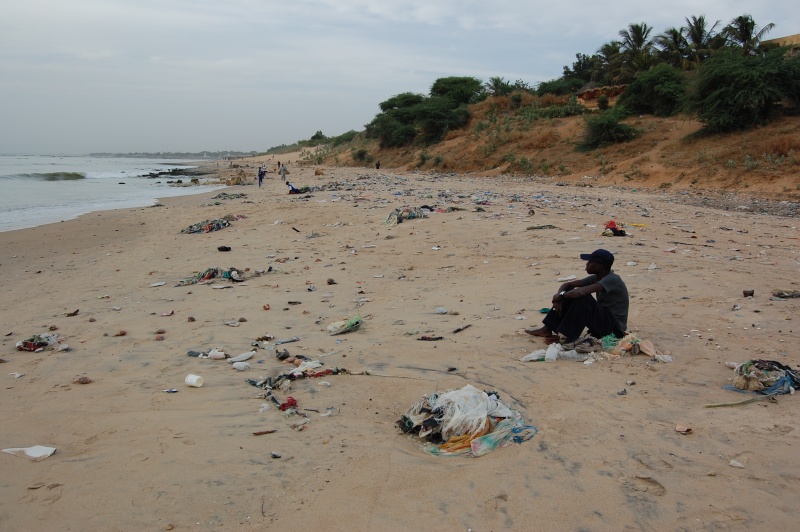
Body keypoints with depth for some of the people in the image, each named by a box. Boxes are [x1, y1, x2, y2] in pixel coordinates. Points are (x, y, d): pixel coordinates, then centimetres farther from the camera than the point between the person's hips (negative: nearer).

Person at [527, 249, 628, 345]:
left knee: (582, 297, -29)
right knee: (570, 293, -1)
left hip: (615, 327, -9)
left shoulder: (612, 279, -21)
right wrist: (558, 298, -14)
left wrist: (561, 295, -20)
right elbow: (568, 284, 7)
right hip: (602, 321, 9)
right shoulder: (596, 278, 6)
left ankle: (566, 336, -21)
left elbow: (581, 291, -36)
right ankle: (547, 329, 0)